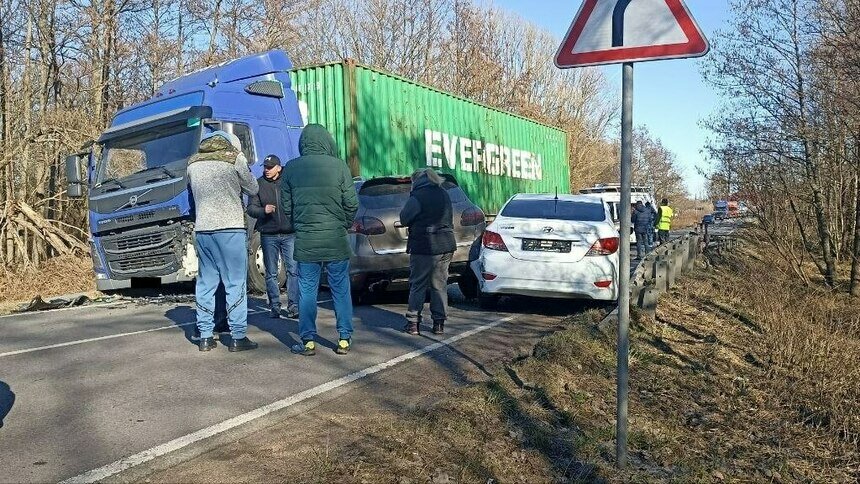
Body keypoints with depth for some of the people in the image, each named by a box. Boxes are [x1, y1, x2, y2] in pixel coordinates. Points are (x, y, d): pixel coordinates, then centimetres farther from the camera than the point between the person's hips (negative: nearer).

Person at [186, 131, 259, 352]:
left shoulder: (193, 162, 12)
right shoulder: (234, 157, -2)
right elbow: (252, 189, 6)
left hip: (202, 230, 5)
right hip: (230, 228, -5)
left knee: (206, 282, 11)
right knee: (236, 283, 0)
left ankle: (205, 337, 13)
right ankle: (238, 337, 2)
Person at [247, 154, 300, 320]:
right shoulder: (259, 183, 4)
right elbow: (251, 208, 1)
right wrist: (263, 210, -18)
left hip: (289, 234, -1)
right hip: (268, 235, 1)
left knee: (293, 270, -4)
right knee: (271, 273, 7)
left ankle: (293, 306, 2)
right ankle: (275, 306, 16)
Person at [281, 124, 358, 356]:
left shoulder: (291, 168, 1)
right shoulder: (338, 166, -5)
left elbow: (286, 207, 6)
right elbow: (352, 204, -4)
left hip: (305, 241, 1)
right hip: (336, 240, -1)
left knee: (307, 291, 8)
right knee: (341, 290, 7)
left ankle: (308, 341, 11)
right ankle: (344, 339, 12)